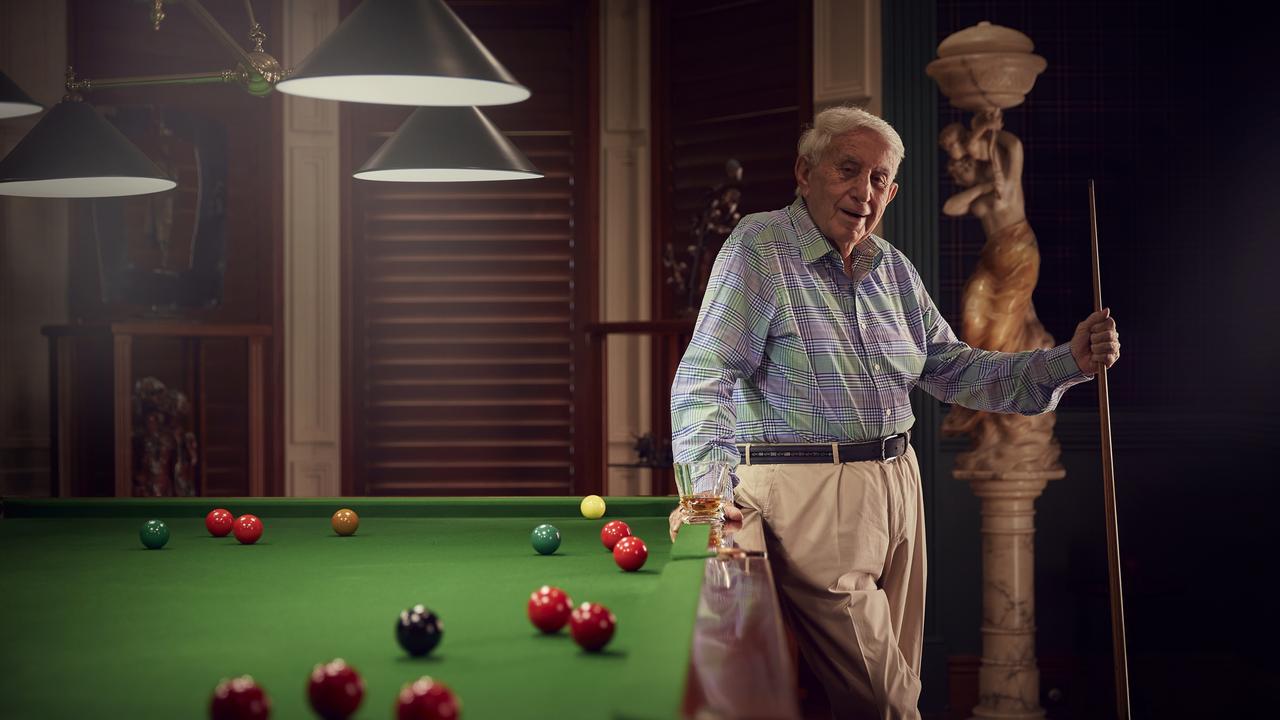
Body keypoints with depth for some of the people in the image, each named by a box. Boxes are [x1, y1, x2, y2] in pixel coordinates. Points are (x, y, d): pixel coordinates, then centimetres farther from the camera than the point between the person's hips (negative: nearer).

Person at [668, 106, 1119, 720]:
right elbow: (706, 377, -15)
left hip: (896, 486, 8)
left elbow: (951, 369, 15)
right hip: (805, 491, -8)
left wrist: (1069, 362, 3)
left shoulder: (894, 270, 14)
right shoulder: (758, 248, -8)